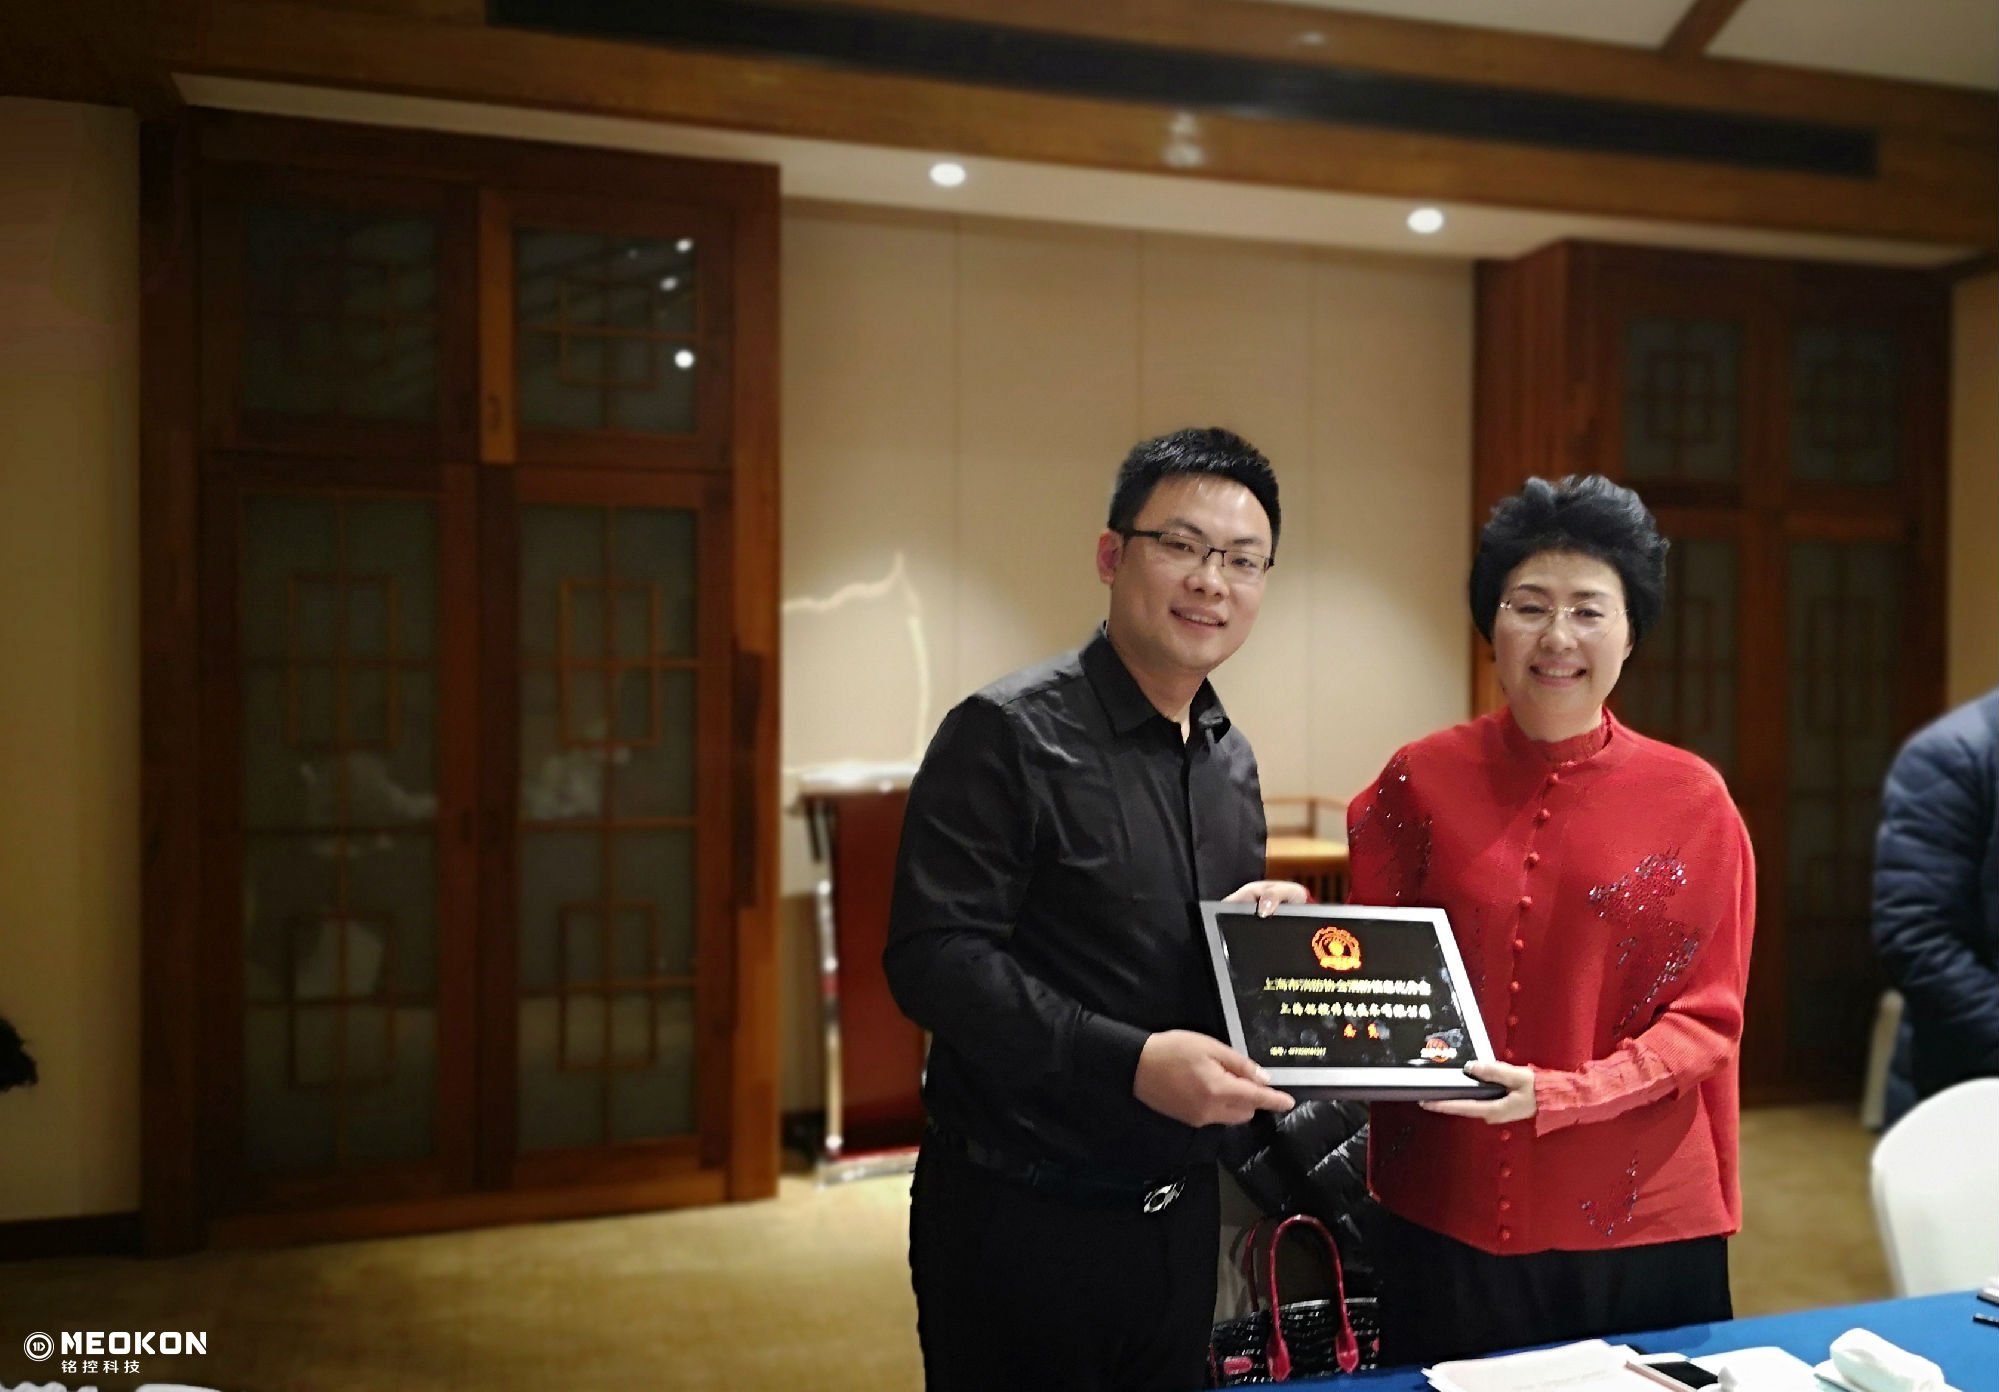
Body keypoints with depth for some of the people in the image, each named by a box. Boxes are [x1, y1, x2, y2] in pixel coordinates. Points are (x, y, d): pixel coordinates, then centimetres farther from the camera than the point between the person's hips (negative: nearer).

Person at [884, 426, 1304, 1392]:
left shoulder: (1232, 762, 8)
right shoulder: (1007, 735, -15)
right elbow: (934, 959, -22)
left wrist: (1272, 925, -5)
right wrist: (1131, 1062, -29)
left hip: (1180, 1212, 7)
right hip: (1022, 1216, -7)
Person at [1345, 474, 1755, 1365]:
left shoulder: (1692, 800, -4)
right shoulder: (1420, 782, -3)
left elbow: (1707, 1016, -3)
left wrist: (1555, 1095, -18)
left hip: (1641, 1218, 0)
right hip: (1448, 1211, 1)